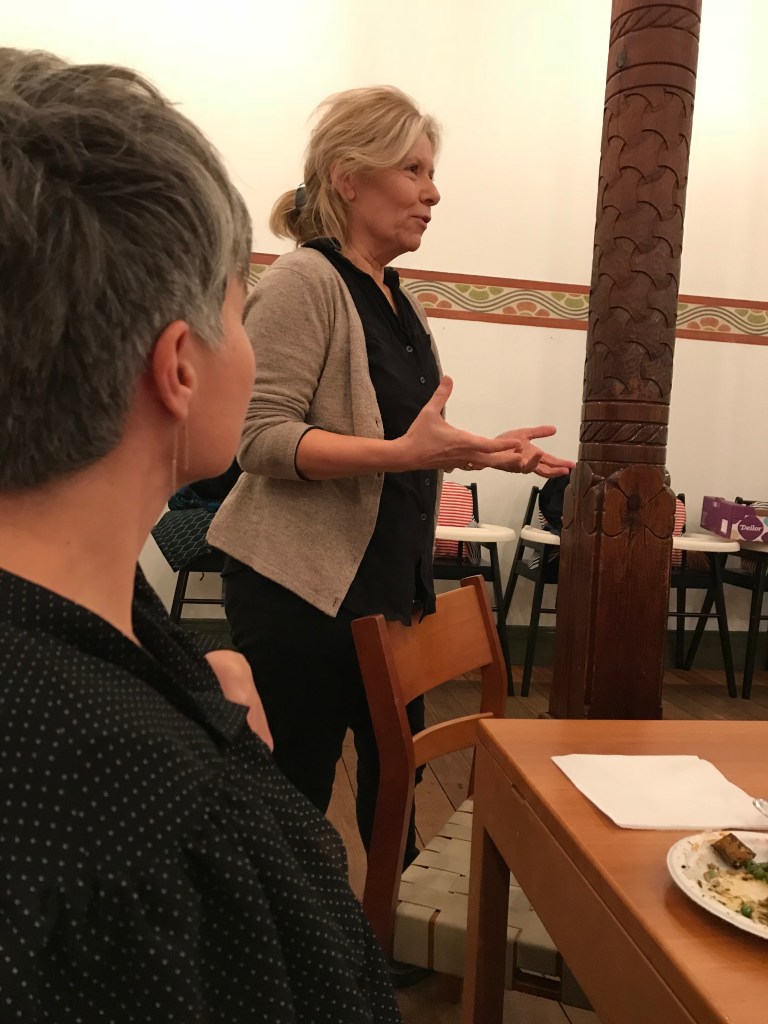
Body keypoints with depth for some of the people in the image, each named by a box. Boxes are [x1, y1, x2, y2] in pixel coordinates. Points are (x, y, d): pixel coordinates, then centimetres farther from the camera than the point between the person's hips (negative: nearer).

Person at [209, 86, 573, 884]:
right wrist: (402, 453, -30)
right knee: (294, 796, 3)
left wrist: (482, 452, 8)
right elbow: (262, 437, -20)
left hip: (392, 579, 8)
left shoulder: (395, 301, 14)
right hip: (305, 585, -8)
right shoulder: (304, 281, -11)